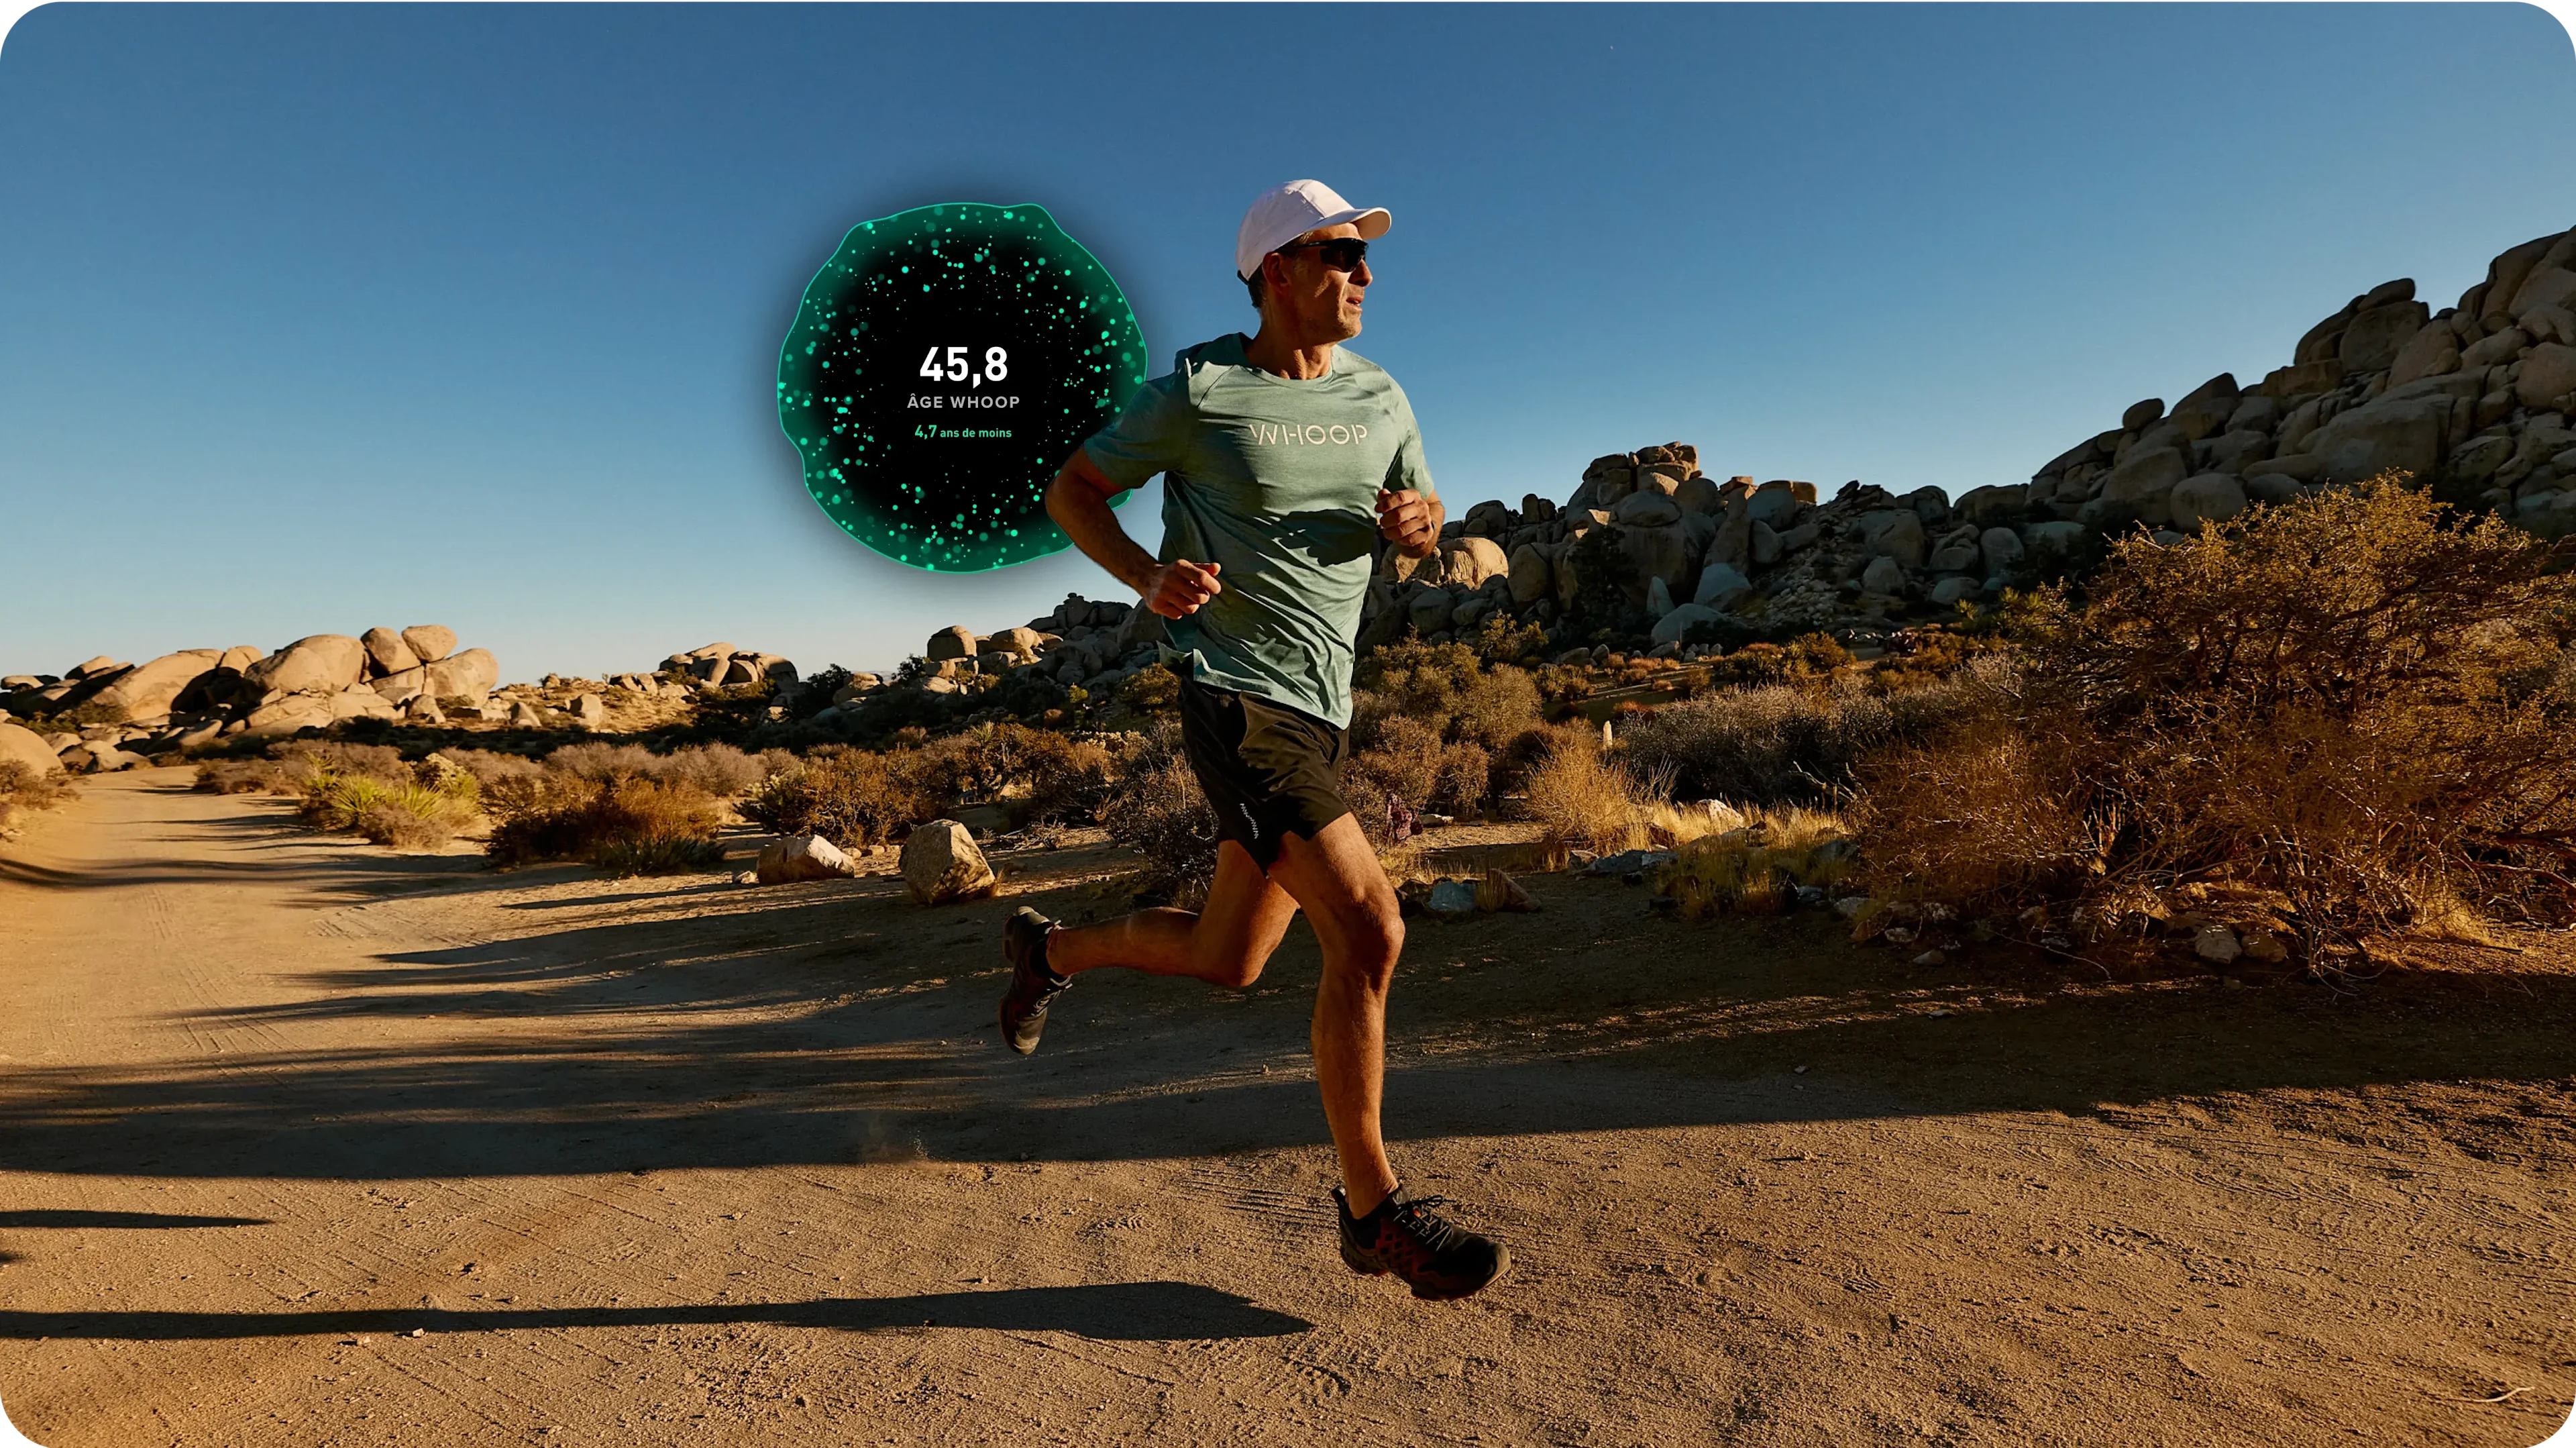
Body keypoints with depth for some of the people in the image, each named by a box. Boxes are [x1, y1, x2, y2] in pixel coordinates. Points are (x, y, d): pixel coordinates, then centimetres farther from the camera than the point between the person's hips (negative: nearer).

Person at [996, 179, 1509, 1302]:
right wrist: (1150, 577, -15)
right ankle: (1373, 1209, 3)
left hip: (1321, 714, 7)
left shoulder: (1380, 399, 14)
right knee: (1369, 931, -16)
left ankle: (1051, 949, 41)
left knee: (1225, 962, 14)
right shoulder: (1197, 390, -3)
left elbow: (1424, 528, 23)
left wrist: (1418, 521, -3)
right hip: (1236, 700, -7)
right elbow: (1071, 491, 5)